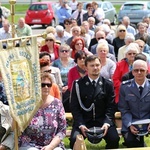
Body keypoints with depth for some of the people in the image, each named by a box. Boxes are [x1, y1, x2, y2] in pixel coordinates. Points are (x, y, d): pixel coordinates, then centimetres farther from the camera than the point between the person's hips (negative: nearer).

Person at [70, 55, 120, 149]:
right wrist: (81, 124, -15)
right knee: (74, 140, -29)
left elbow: (111, 106, 3)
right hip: (83, 121, -1)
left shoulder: (108, 84, 6)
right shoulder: (78, 84, 3)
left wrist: (107, 123, -15)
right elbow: (74, 107, 0)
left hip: (102, 120, 1)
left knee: (114, 139, -25)